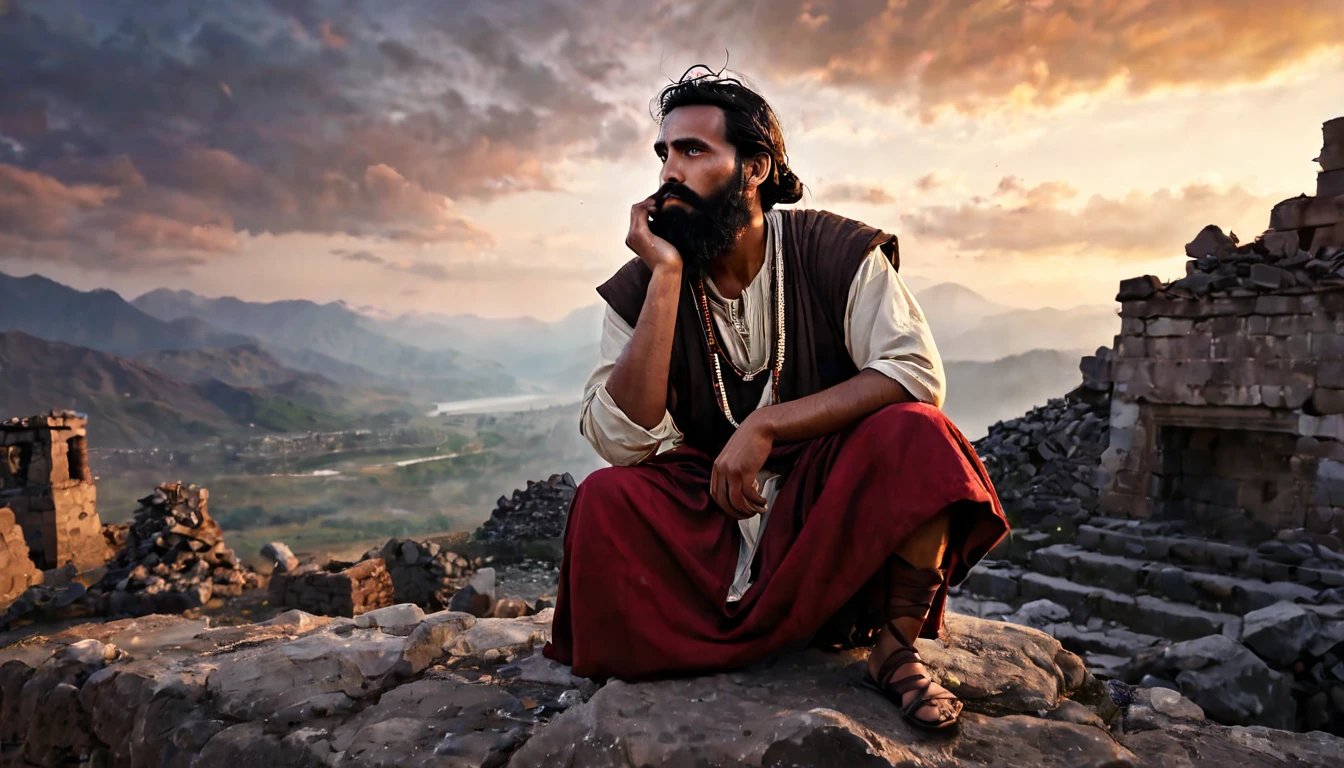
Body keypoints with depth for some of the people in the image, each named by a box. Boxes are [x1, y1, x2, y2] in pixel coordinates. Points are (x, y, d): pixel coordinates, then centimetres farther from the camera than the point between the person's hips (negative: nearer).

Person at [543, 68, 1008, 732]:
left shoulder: (837, 252, -8)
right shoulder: (641, 286, -6)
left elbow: (916, 373, -19)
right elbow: (623, 441, -17)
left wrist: (765, 426, -25)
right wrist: (666, 277, -22)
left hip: (834, 511, 0)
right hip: (709, 516, 1)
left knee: (916, 435, -28)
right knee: (603, 502, -26)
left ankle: (896, 650, -10)